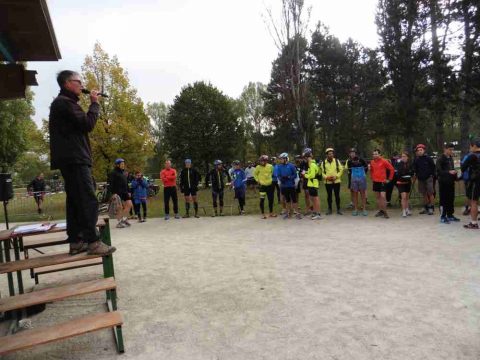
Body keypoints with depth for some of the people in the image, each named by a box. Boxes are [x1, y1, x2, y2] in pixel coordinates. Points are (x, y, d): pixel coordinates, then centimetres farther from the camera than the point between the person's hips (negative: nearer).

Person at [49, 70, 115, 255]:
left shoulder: (62, 102, 25)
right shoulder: (65, 102, -7)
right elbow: (87, 124, -15)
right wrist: (94, 103, -4)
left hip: (71, 158, 11)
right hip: (75, 158, -11)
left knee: (75, 200, 9)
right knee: (88, 200, -14)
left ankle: (75, 242, 11)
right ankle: (93, 242, -16)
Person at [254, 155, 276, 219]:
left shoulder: (270, 166, -2)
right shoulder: (258, 167, -7)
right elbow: (255, 174, 6)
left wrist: (272, 179, 7)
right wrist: (257, 180, -2)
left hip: (270, 185, 3)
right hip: (262, 185, -2)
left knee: (271, 199, 10)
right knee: (262, 200, -3)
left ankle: (271, 213, 24)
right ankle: (263, 214, 7)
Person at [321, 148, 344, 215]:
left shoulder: (337, 161, 4)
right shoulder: (323, 163, 3)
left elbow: (341, 170, 1)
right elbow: (322, 172, 4)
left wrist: (336, 176, -12)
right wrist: (326, 177, -13)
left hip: (336, 181, 0)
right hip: (328, 182, 0)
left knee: (337, 195, 5)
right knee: (329, 196, 8)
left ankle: (338, 209, 15)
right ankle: (329, 209, 18)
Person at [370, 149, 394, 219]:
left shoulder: (384, 161, -8)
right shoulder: (372, 162, 7)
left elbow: (392, 169, -5)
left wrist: (389, 179, -5)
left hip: (382, 182, -5)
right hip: (375, 182, 5)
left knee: (383, 196, -13)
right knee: (377, 197, 9)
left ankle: (384, 212, -4)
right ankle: (380, 211, 18)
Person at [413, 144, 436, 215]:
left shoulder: (428, 158, -3)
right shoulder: (416, 160, 6)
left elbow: (433, 167, 1)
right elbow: (415, 169, 14)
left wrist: (432, 175, -4)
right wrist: (417, 175, 2)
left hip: (428, 178, -4)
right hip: (421, 179, 4)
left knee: (430, 193, -7)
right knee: (424, 194, 11)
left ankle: (431, 208, 0)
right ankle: (426, 208, 20)